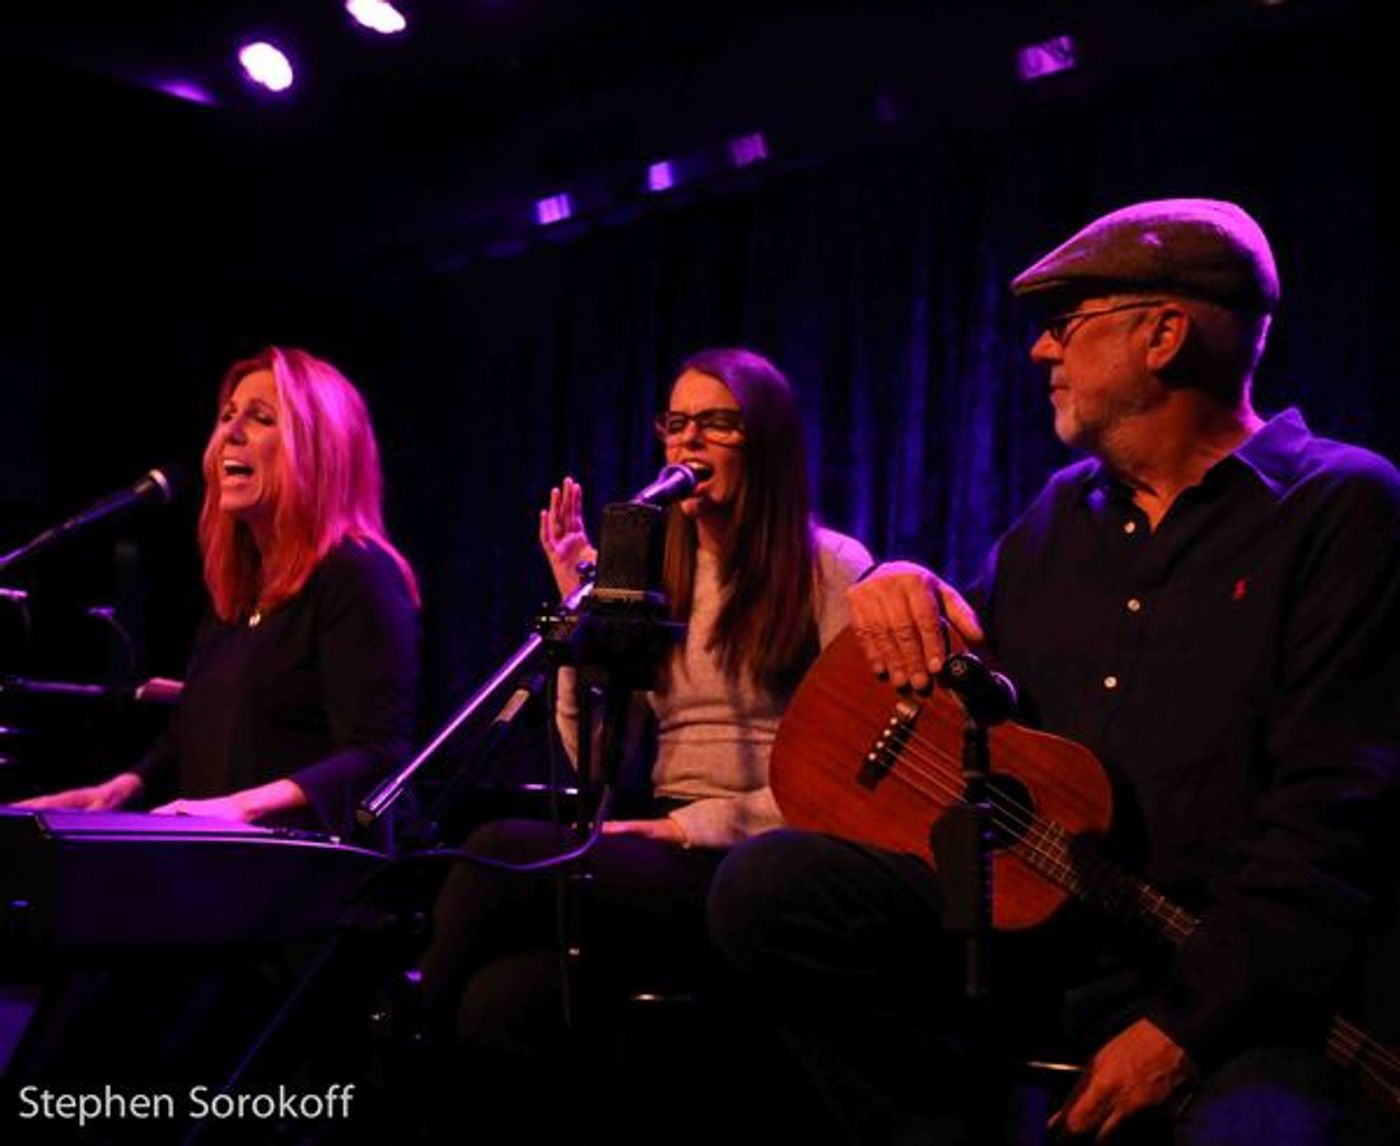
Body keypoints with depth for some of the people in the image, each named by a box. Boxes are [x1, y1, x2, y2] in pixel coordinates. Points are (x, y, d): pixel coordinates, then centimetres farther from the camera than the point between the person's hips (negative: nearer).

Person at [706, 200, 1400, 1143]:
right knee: (765, 887, -14)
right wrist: (902, 592, 5)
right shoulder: (1064, 510, 17)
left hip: (1229, 978, -6)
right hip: (1030, 907, 6)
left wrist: (1186, 1024, -19)